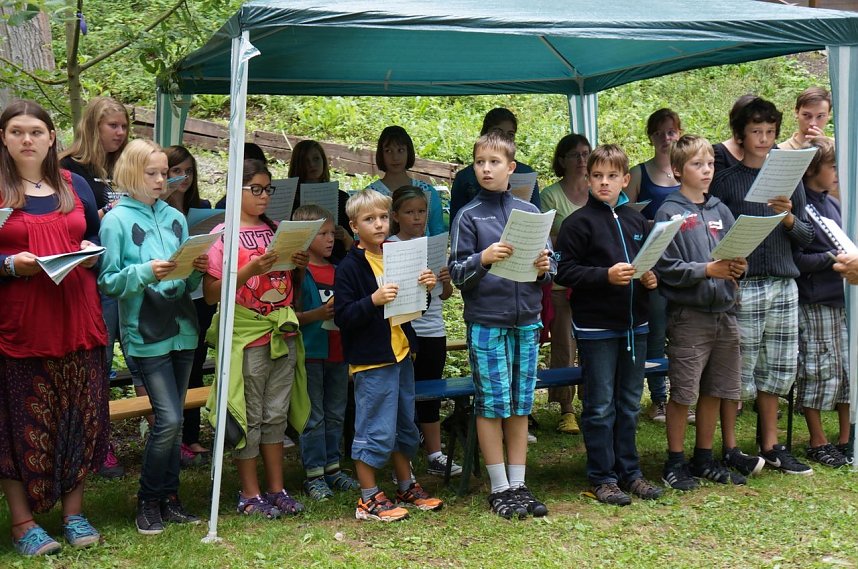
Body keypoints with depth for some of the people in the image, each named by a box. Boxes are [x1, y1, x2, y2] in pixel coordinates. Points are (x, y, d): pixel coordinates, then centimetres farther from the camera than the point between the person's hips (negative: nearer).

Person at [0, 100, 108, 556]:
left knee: (80, 415, 8)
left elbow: (98, 240, 19)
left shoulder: (75, 186, 13)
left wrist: (91, 254, -3)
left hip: (77, 321, 4)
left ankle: (74, 512, 21)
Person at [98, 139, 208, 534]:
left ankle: (169, 499, 21)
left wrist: (197, 270, -8)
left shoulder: (176, 218, 11)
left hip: (182, 330, 5)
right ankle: (148, 502, 6)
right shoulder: (116, 221, -4)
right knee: (168, 418, -10)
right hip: (146, 334, -5)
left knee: (173, 421, 10)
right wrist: (146, 272, -23)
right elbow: (107, 282, -9)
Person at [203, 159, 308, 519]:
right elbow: (211, 294, -10)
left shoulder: (278, 230, 11)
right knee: (250, 418, 2)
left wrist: (300, 267, -3)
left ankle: (276, 489, 19)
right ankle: (250, 495, 12)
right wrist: (249, 270, -21)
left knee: (276, 415, 11)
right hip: (247, 336, -5)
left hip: (283, 334, 5)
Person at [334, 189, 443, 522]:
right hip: (371, 358, -8)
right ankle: (368, 500, 9)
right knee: (375, 430, -3)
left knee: (404, 425, 17)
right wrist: (373, 300, -31)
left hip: (400, 352, 8)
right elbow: (342, 317, -18)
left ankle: (407, 487, 31)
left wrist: (426, 288, -1)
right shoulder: (350, 266, -12)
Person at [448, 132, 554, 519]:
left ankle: (518, 484, 17)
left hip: (527, 319, 3)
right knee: (492, 404, -1)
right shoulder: (468, 216, 0)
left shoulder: (530, 211, 9)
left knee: (521, 404, 8)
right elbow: (457, 273, -4)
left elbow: (551, 262, 13)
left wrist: (543, 268, -8)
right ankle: (499, 488, 9)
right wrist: (483, 258, -22)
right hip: (486, 322, -3)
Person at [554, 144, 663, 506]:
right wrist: (606, 276, -23)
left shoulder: (637, 221, 10)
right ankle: (602, 478, 10)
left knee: (629, 404, 14)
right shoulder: (579, 222, -8)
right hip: (596, 326, -6)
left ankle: (629, 472, 25)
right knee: (600, 406, 1)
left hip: (634, 324, 6)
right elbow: (564, 271, -13)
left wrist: (651, 279, -1)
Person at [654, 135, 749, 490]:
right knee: (683, 393, 0)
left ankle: (704, 459, 24)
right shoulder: (669, 214, -4)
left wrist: (739, 267, -8)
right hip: (688, 313, -6)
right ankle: (675, 462, 12)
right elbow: (667, 269, -11)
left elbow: (738, 256, 13)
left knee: (714, 391, 12)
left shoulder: (720, 211, 13)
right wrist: (708, 270, -20)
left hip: (724, 311, 6)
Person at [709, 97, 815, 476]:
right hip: (742, 285, -4)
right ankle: (729, 448, 10)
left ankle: (770, 446, 22)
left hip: (783, 284, 4)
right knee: (739, 370, -2)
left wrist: (789, 219, -8)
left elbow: (807, 237, 12)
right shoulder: (726, 181, 1)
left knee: (778, 369, 10)